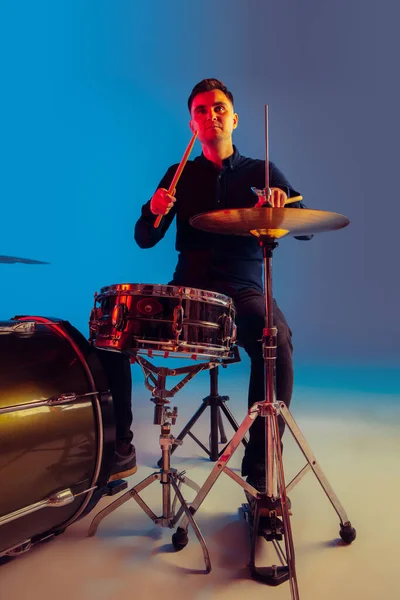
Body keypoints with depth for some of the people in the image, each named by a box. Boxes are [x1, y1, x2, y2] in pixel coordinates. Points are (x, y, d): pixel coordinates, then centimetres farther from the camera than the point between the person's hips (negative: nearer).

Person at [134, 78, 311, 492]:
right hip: (186, 287, 2)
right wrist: (153, 210, -13)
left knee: (276, 340, -34)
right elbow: (145, 240, 9)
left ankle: (259, 468, -20)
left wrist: (282, 202, -21)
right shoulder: (179, 174, 13)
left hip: (242, 289, -2)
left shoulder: (260, 172, 10)